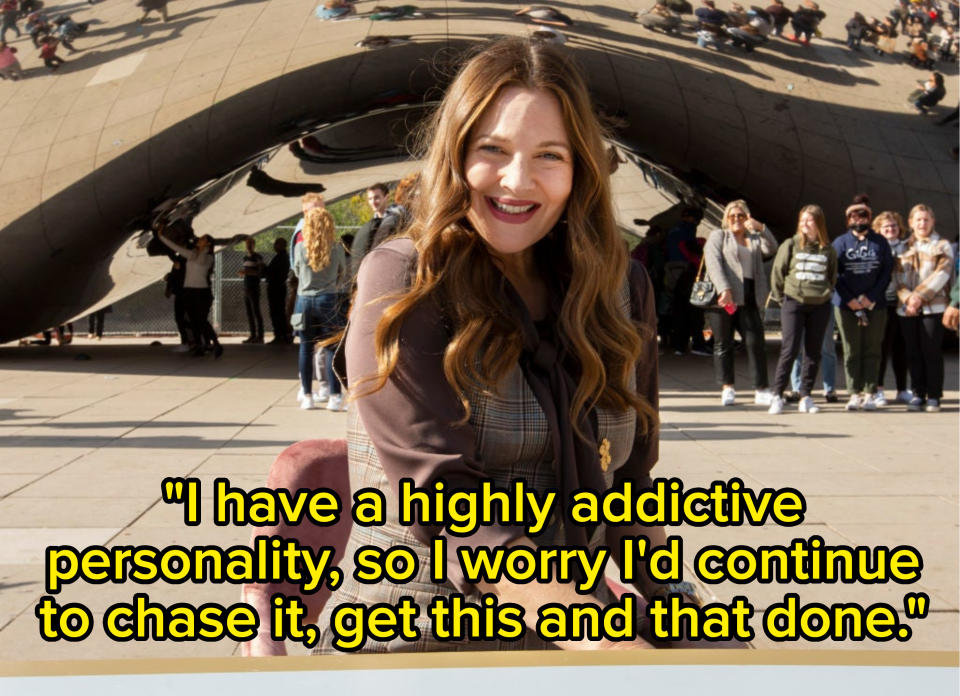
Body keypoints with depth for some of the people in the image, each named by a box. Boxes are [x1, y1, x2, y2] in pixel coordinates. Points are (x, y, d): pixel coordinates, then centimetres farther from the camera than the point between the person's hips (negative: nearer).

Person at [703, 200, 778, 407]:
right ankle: (727, 389, 11)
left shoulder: (755, 239, 22)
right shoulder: (718, 236, 11)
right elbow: (713, 263, -5)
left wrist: (760, 228, -13)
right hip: (721, 300, -2)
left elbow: (772, 249, 2)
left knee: (756, 343, -5)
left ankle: (761, 390, -4)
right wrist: (724, 289, -19)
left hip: (748, 301, 2)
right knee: (723, 344, 2)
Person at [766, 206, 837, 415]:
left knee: (813, 352, 5)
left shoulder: (828, 249, 7)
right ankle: (777, 395, -4)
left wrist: (826, 295, 10)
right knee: (789, 349, -9)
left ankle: (805, 396, 12)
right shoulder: (790, 245, 1)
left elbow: (832, 277, 18)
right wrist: (781, 299, 5)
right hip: (794, 303, -3)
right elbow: (777, 272, 5)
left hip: (820, 306, 3)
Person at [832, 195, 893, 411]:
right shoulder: (840, 242, 7)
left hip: (875, 305, 1)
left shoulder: (880, 242, 8)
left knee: (872, 350, 1)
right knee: (851, 351, 0)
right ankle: (854, 394, 3)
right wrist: (850, 299, -10)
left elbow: (887, 271, 3)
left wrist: (871, 297, -9)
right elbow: (834, 275, 1)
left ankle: (869, 394, 4)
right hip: (846, 306, -1)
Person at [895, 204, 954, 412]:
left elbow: (942, 274, -6)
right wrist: (907, 298, -12)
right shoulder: (904, 248, 15)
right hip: (907, 308, 3)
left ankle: (934, 395, 3)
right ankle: (918, 394, 13)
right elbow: (899, 277, 7)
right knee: (913, 353, 5)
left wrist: (921, 296, -16)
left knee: (932, 352, -4)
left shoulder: (942, 246, 6)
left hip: (933, 307, -3)